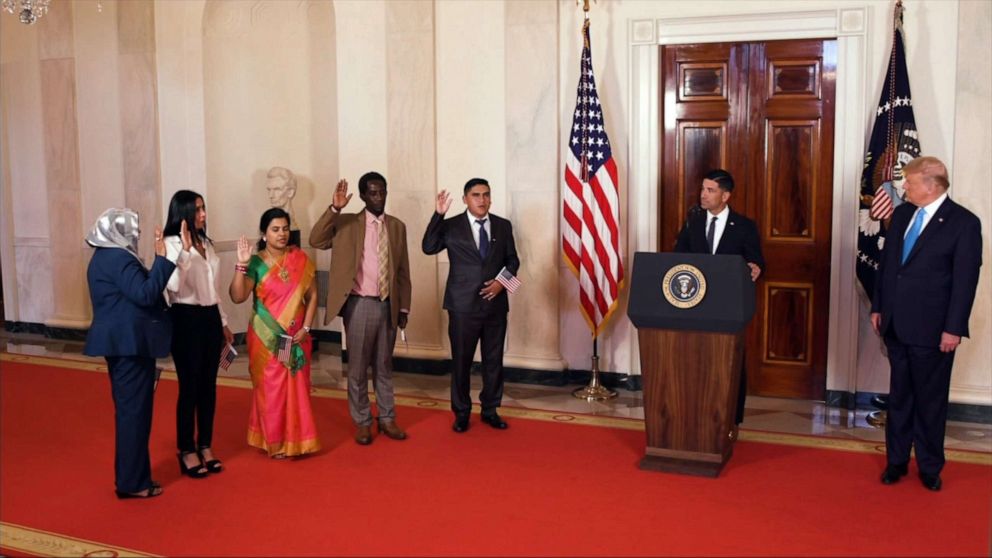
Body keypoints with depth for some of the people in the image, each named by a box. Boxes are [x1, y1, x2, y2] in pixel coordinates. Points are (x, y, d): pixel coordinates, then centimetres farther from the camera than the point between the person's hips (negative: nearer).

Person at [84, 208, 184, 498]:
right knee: (135, 410, -4)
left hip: (118, 341, 11)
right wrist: (162, 258, -22)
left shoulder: (104, 256, 16)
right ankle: (132, 482, 2)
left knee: (128, 409, 16)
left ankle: (129, 476, 24)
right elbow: (145, 294, -25)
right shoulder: (119, 258, -17)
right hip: (130, 342, -11)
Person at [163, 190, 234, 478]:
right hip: (186, 319, -7)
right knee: (189, 387, 1)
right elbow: (174, 286, -26)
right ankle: (187, 450, 13)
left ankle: (206, 446, 22)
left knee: (209, 385, 11)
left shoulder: (206, 243, 12)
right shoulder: (172, 244, -11)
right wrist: (184, 249, -31)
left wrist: (223, 321, 20)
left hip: (210, 318, 7)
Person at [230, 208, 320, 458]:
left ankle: (296, 440, 21)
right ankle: (274, 442, 19)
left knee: (297, 388, 7)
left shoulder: (300, 258, 0)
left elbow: (312, 295, 2)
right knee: (270, 389, 5)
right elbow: (237, 297, -16)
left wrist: (306, 328, -5)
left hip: (295, 337, 2)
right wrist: (241, 264, -26)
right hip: (266, 338, -2)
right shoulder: (256, 263, -6)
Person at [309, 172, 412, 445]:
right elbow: (316, 240, -18)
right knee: (358, 367, 7)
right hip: (359, 305, -3)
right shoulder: (346, 223, -3)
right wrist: (334, 208, -26)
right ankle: (362, 422, 20)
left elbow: (403, 271, 9)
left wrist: (404, 307, 7)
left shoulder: (397, 226, 7)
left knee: (384, 365, 14)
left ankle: (387, 419, 26)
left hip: (388, 305, 3)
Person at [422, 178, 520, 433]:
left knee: (494, 360, 10)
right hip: (463, 305, -2)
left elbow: (513, 260, 9)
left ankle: (490, 410, 24)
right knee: (461, 361, 6)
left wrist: (502, 281, -9)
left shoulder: (503, 226, 7)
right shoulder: (451, 226, -1)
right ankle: (461, 413, 19)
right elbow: (428, 248, -14)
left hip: (496, 304, 3)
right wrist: (438, 215, -22)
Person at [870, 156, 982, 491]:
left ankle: (930, 467, 23)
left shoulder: (964, 223, -11)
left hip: (932, 330, -5)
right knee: (899, 396, 15)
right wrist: (877, 307, 11)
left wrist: (954, 329, -13)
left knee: (930, 401, 8)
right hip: (895, 325, 5)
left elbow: (965, 281, -12)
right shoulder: (902, 214, 6)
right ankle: (896, 461, 26)